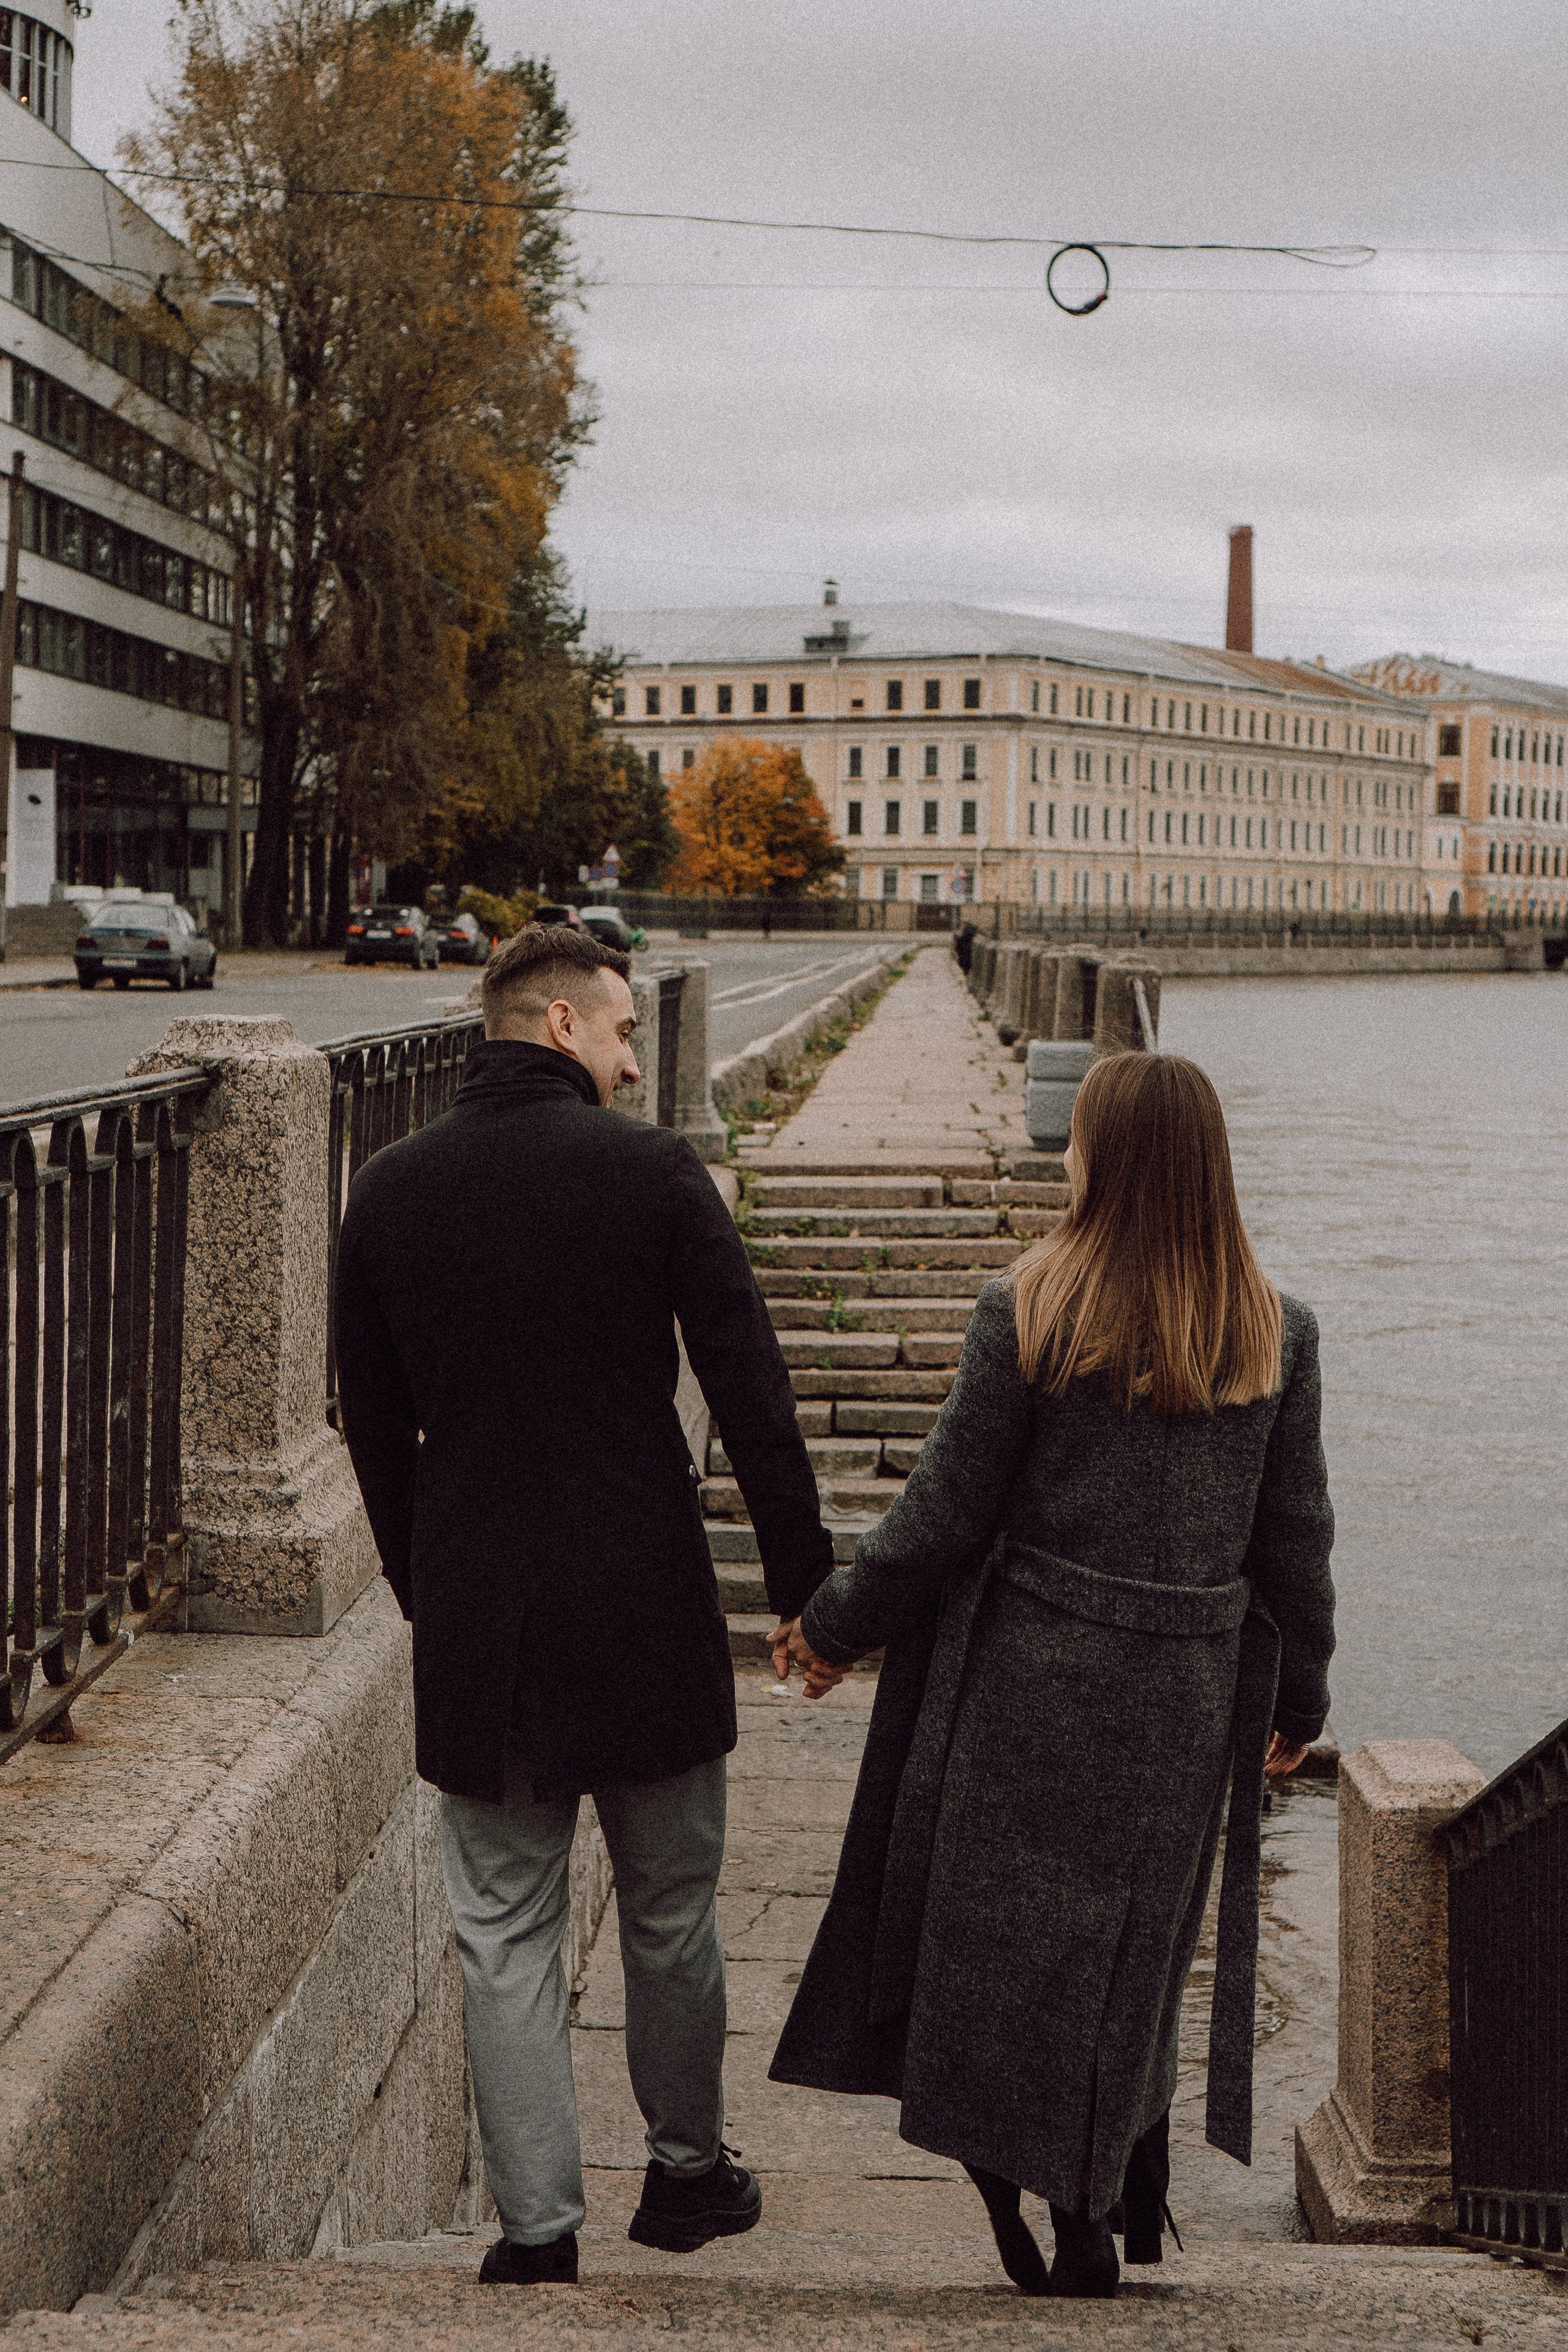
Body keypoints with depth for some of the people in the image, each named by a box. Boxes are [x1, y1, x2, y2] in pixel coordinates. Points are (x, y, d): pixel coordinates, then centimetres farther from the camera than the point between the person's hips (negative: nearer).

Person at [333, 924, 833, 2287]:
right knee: (670, 1916, 15)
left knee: (505, 1937, 8)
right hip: (644, 1611, -2)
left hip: (473, 1624, 2)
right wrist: (804, 1577, -1)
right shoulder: (653, 1171, -9)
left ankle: (535, 2225, 9)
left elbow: (373, 1422, 10)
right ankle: (688, 2174, 29)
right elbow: (753, 1393, -9)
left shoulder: (390, 1190, 2)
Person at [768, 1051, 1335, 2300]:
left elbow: (948, 1510, -8)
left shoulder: (1027, 1311, -11)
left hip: (1030, 1679, -3)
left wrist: (839, 1626, 6)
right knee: (1138, 1935, 19)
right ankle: (1130, 2191, 28)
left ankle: (1073, 2223, 12)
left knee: (1023, 1931, 9)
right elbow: (1296, 1539, 3)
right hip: (1187, 1700, 3)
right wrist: (1298, 1695, 17)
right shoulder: (1277, 1334, -2)